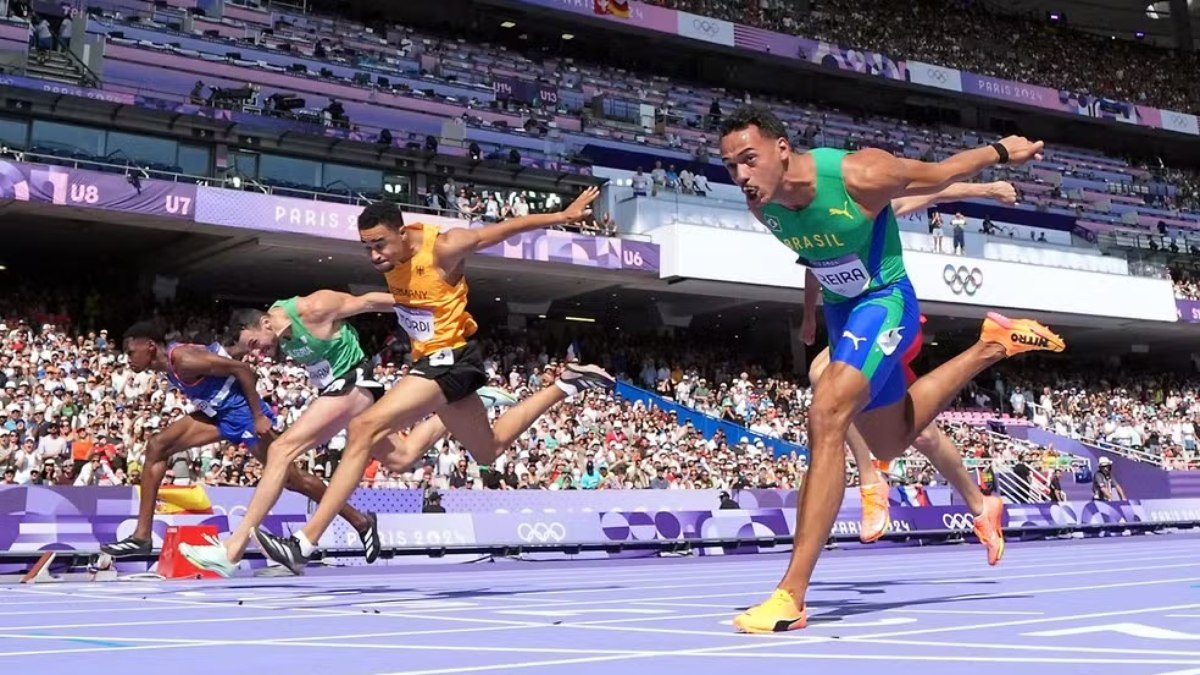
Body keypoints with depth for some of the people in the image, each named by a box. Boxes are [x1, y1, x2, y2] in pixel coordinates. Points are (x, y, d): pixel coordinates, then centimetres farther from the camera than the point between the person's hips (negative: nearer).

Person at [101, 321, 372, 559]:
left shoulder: (183, 359, -24)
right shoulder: (169, 361, 5)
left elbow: (242, 369, -24)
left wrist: (259, 417, -24)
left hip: (243, 412, -9)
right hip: (220, 413, 9)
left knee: (288, 476, -3)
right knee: (157, 448, -1)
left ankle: (360, 521, 11)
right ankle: (142, 535, 1)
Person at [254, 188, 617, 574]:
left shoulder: (444, 248, -23)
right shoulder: (391, 249, -4)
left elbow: (508, 227, -11)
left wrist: (564, 216, -3)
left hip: (449, 358, -9)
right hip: (432, 360, 9)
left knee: (365, 428, -23)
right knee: (489, 451, 26)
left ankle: (304, 543, -23)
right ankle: (565, 385, 38)